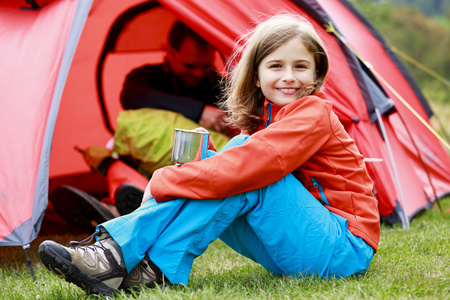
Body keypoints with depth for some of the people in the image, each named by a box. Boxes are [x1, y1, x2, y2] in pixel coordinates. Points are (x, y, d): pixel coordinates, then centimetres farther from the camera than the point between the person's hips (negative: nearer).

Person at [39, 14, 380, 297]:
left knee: (244, 178, -27)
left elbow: (249, 167, -30)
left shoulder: (314, 115, -16)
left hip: (345, 251, -7)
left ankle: (119, 256, -29)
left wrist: (164, 182, -26)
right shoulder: (262, 119, 12)